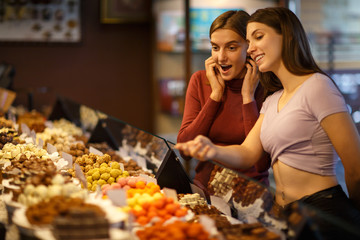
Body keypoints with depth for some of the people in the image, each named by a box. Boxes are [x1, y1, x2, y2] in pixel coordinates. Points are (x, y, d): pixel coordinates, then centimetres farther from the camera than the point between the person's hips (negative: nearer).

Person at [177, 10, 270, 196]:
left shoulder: (264, 89, -8)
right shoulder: (200, 81, 3)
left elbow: (262, 163, -17)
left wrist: (248, 97, -15)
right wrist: (216, 94, -9)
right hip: (204, 190, 3)